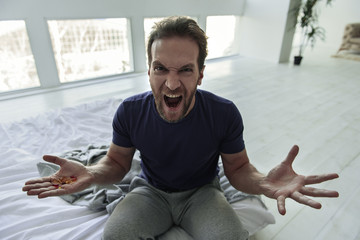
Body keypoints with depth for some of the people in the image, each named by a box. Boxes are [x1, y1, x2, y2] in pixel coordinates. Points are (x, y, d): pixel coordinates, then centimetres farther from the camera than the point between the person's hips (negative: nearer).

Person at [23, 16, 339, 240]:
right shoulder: (130, 112, -17)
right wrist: (91, 174, -26)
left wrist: (264, 183, -32)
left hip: (201, 192, 0)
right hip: (151, 190, 1)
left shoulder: (224, 114, -20)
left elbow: (237, 167, -9)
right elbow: (117, 161, -3)